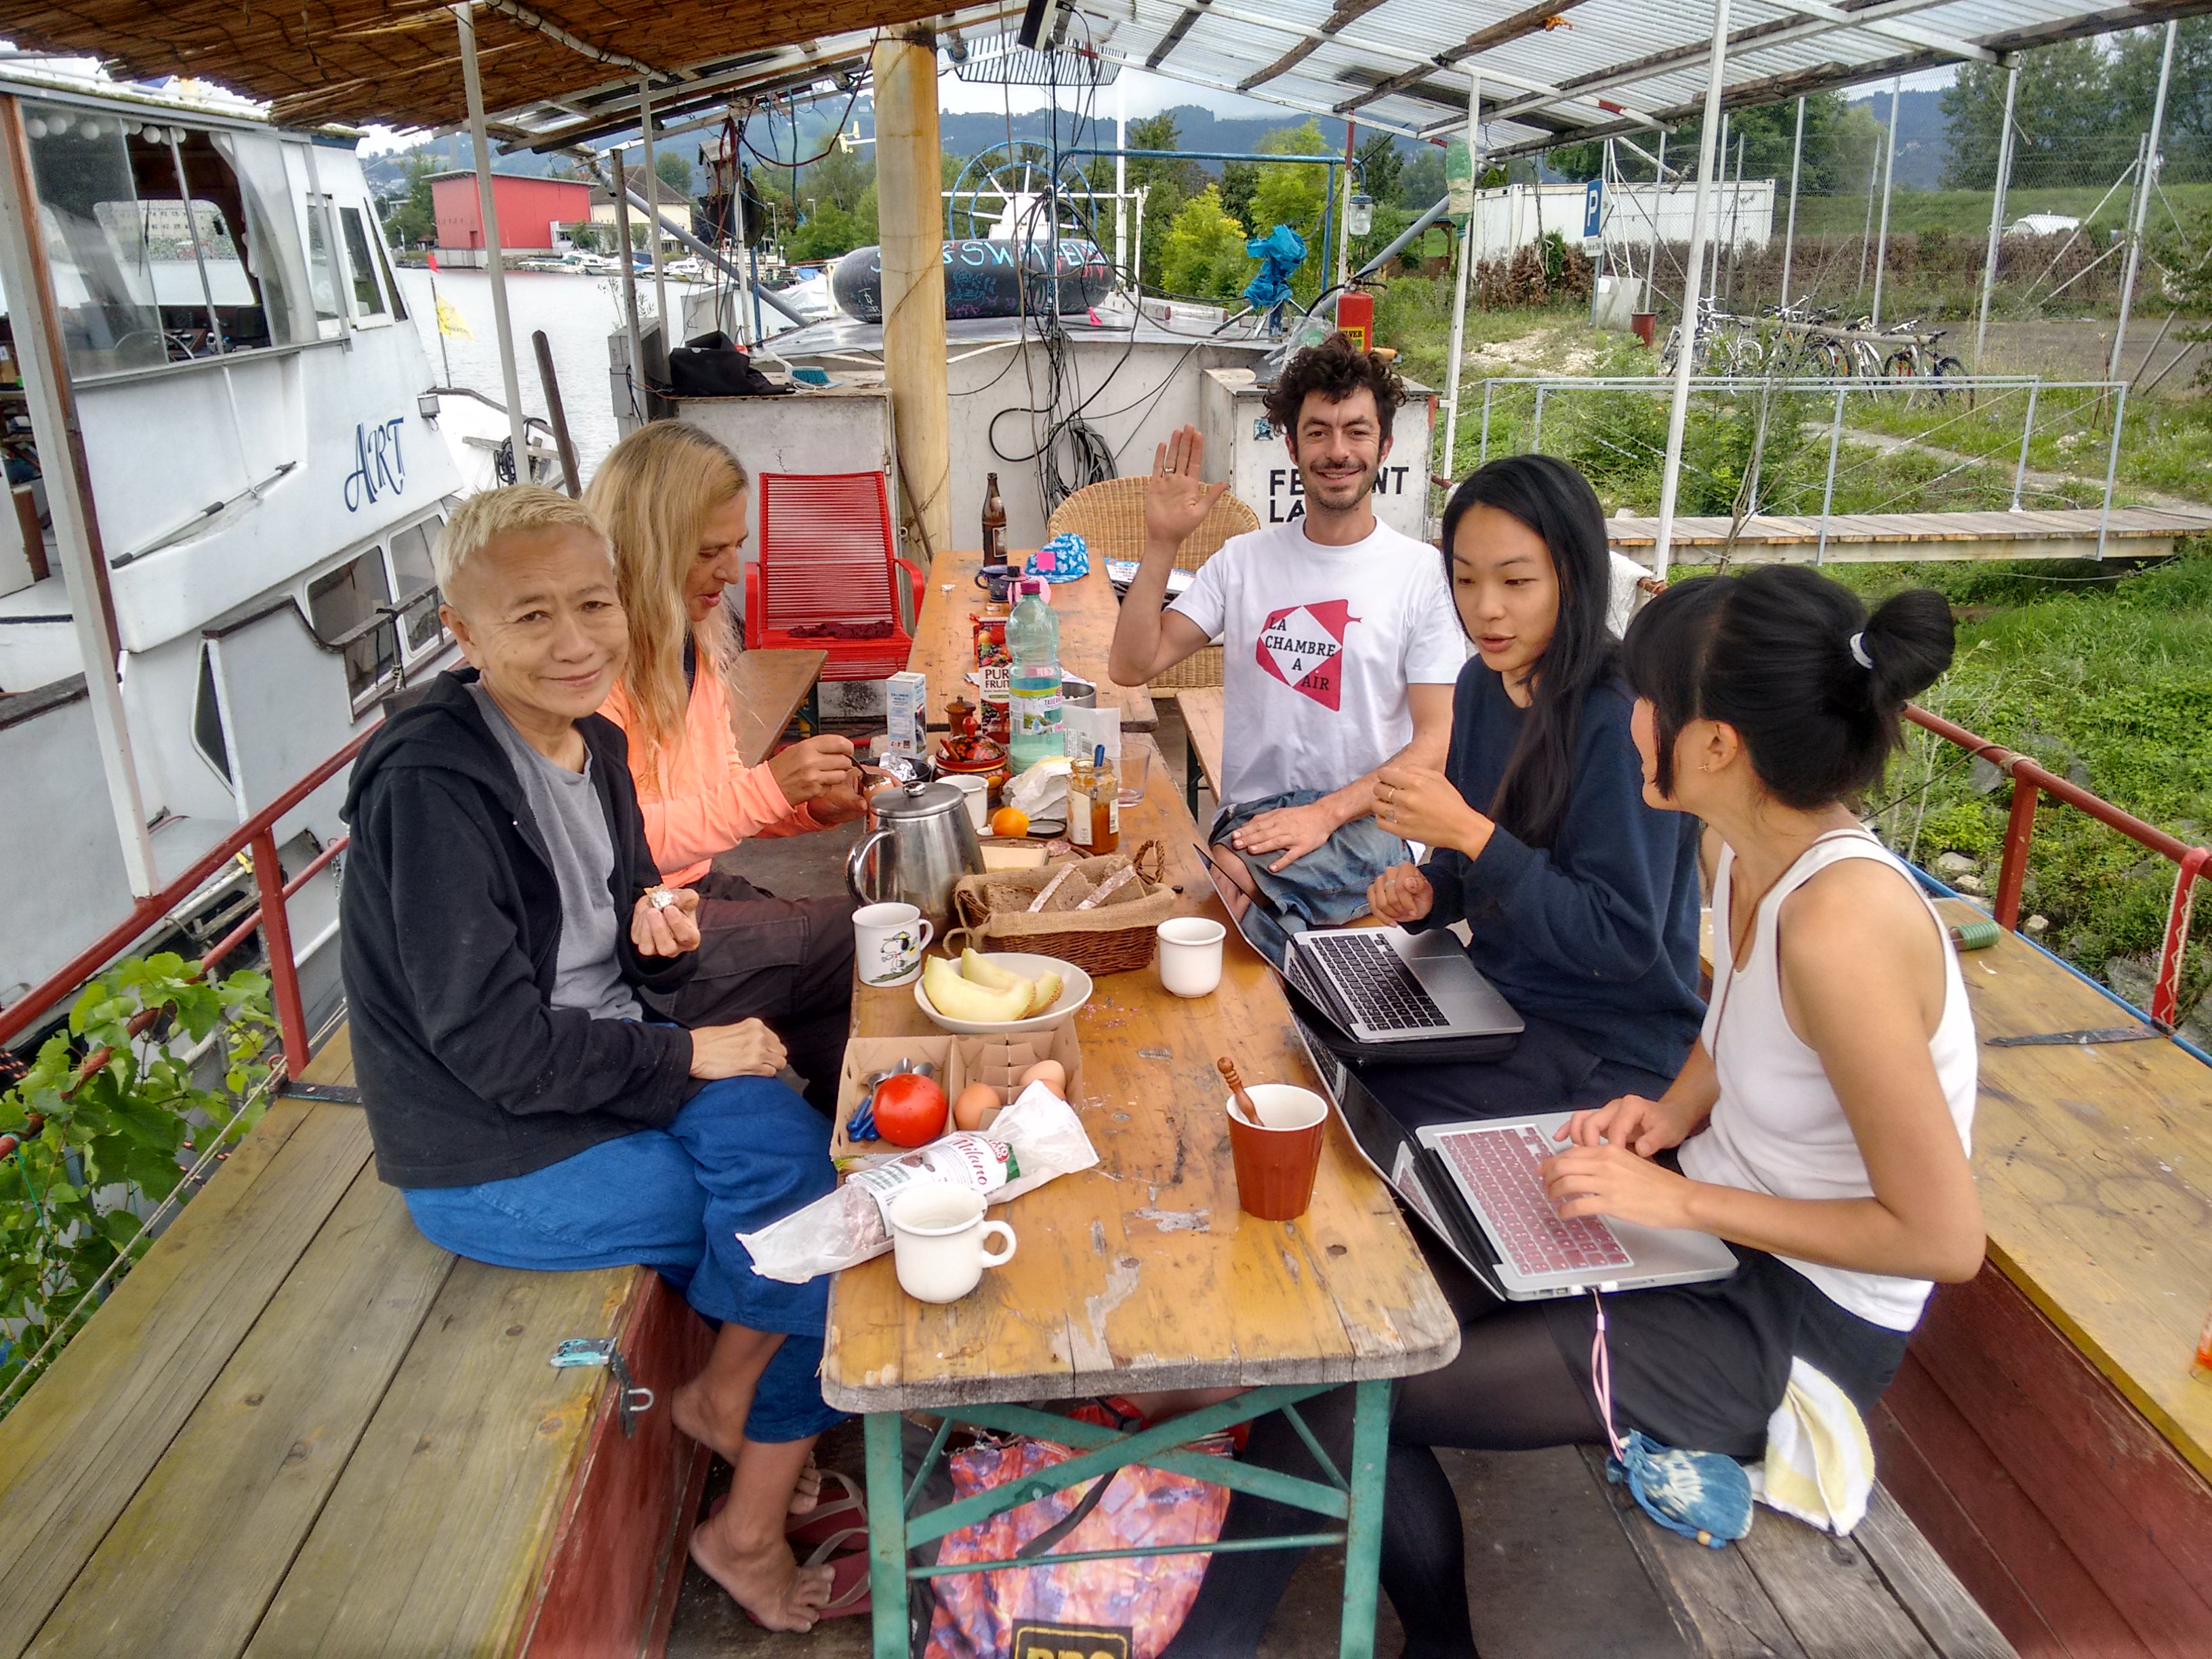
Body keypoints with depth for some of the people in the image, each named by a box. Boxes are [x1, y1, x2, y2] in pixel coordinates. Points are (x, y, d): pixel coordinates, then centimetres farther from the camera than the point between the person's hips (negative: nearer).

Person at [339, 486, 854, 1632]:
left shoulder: (592, 743, 2)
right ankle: (727, 1398, 23)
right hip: (492, 1157, -7)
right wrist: (692, 1057, -15)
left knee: (788, 1146, -13)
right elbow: (496, 1044, -22)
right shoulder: (433, 786, -23)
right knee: (819, 1222, -9)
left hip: (600, 1073, 7)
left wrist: (667, 934, -9)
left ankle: (752, 1531, 6)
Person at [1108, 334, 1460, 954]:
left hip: (1366, 824, -2)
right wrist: (1162, 543, -8)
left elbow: (1438, 741, -3)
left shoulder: (1422, 573, 1)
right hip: (1250, 820, 3)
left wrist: (1327, 813, -16)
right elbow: (1132, 666, 3)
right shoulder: (1243, 560, 10)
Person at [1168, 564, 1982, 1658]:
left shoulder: (1842, 922, -30)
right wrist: (1675, 1110, -2)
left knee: (1344, 1395, -11)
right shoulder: (1758, 851, -4)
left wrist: (1680, 1200, -22)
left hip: (1799, 1316, -8)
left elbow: (1944, 1237, -25)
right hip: (1711, 1219, 8)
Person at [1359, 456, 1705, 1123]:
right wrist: (1427, 895, -7)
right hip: (1499, 993, 7)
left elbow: (1622, 941, -22)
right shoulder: (1482, 682, 2)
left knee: (1363, 1105, -20)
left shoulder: (1623, 722, -22)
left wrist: (1471, 833, -27)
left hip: (1611, 1049, -7)